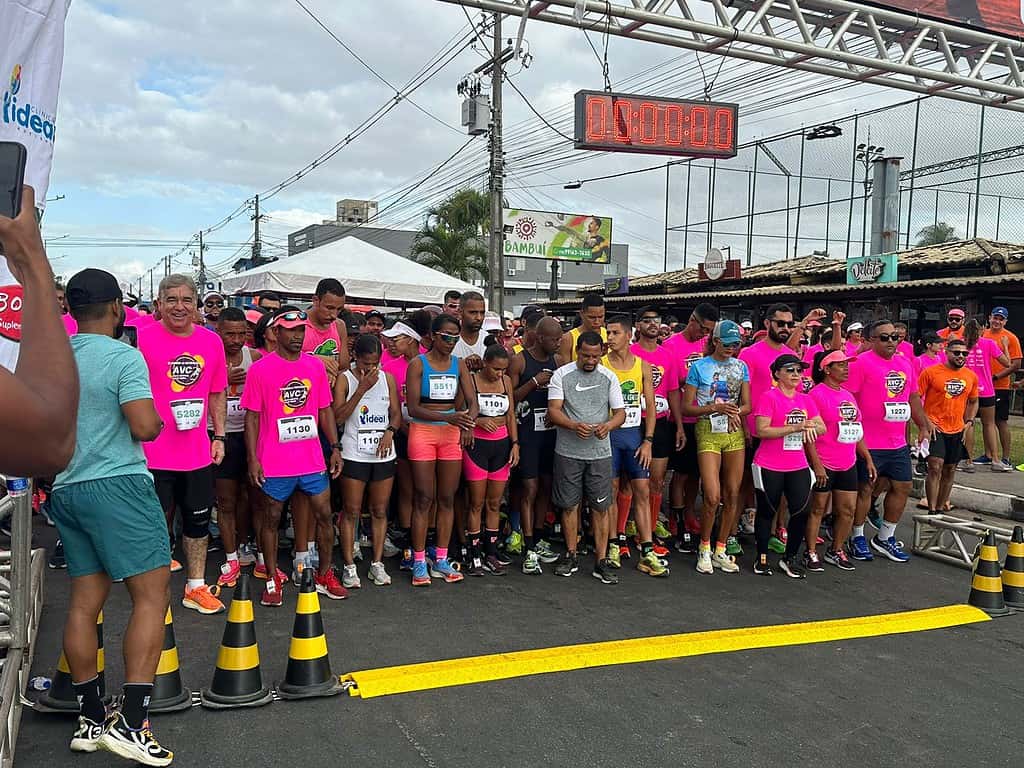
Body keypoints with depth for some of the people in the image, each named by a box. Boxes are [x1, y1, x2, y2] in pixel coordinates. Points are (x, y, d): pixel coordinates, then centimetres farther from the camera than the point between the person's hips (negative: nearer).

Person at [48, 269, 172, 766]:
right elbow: (145, 427, -19)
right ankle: (131, 721, -9)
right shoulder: (124, 357, -11)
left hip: (67, 488, 8)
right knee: (151, 595, -4)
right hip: (117, 484, -8)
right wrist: (159, 419, 1)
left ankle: (91, 719, 17)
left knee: (85, 601, 11)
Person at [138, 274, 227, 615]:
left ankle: (196, 587, 28)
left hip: (198, 452, 4)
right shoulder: (143, 338, -8)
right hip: (153, 453, -4)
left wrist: (219, 436, 9)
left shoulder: (211, 341, 5)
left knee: (198, 521, 14)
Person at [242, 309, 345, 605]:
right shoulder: (260, 369, -5)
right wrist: (253, 459, -9)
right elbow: (252, 417, -4)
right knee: (271, 519, 8)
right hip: (274, 462, -3)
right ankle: (273, 580, 22)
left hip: (312, 459, 4)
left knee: (324, 514, 7)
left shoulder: (316, 367, 6)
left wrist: (335, 448, 5)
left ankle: (325, 576, 22)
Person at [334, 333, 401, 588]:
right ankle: (349, 567, 8)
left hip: (383, 453, 3)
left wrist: (390, 432, -10)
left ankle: (377, 564, 16)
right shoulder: (344, 379, -3)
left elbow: (396, 414, 11)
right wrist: (362, 388, -17)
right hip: (354, 454, -3)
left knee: (380, 511, 8)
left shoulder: (387, 379, 9)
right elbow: (338, 416, -13)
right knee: (351, 511, 0)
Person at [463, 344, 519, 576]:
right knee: (477, 503, -1)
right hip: (477, 445, -4)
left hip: (501, 445, 4)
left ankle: (491, 554, 15)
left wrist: (515, 443, 6)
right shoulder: (470, 381, -5)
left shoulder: (506, 381, 9)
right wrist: (478, 421, -22)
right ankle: (475, 557, 6)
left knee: (494, 504, 8)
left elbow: (511, 415, 13)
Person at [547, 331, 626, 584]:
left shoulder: (609, 377, 6)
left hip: (600, 452, 1)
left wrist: (608, 425, -17)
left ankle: (601, 561, 8)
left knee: (600, 507, 1)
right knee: (569, 504, 6)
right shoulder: (561, 375, 0)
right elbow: (553, 411, -7)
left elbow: (620, 412, 5)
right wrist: (575, 425, -24)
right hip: (568, 451, -1)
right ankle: (571, 556, 21)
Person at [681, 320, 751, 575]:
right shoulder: (699, 367, -1)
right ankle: (704, 549, 8)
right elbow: (686, 407, -3)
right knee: (713, 497, -11)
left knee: (732, 494, 4)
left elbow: (747, 405, 8)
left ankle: (721, 550, 17)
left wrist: (735, 412, -13)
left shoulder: (741, 367, 10)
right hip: (708, 432, -4)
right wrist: (715, 408, -17)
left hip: (735, 433, 4)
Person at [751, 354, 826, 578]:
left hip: (798, 466, 5)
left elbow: (822, 428, 12)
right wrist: (795, 427, -20)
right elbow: (762, 431, -17)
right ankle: (762, 558, 21)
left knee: (802, 510, -2)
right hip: (769, 467, -5)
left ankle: (790, 557, 16)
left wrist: (811, 426, -12)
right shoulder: (768, 398, -9)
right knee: (767, 512, 8)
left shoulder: (805, 400, 10)